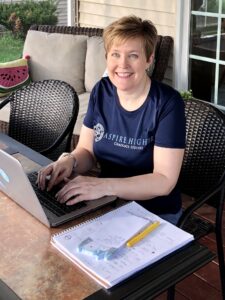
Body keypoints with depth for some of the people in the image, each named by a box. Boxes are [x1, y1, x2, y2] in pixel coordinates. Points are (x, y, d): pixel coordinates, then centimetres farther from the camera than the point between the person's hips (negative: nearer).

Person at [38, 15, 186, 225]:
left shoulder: (167, 103, -18)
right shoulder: (101, 91, -2)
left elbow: (164, 181, -22)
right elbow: (87, 151, 4)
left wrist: (104, 185, -33)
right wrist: (70, 160, -19)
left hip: (154, 213, -4)